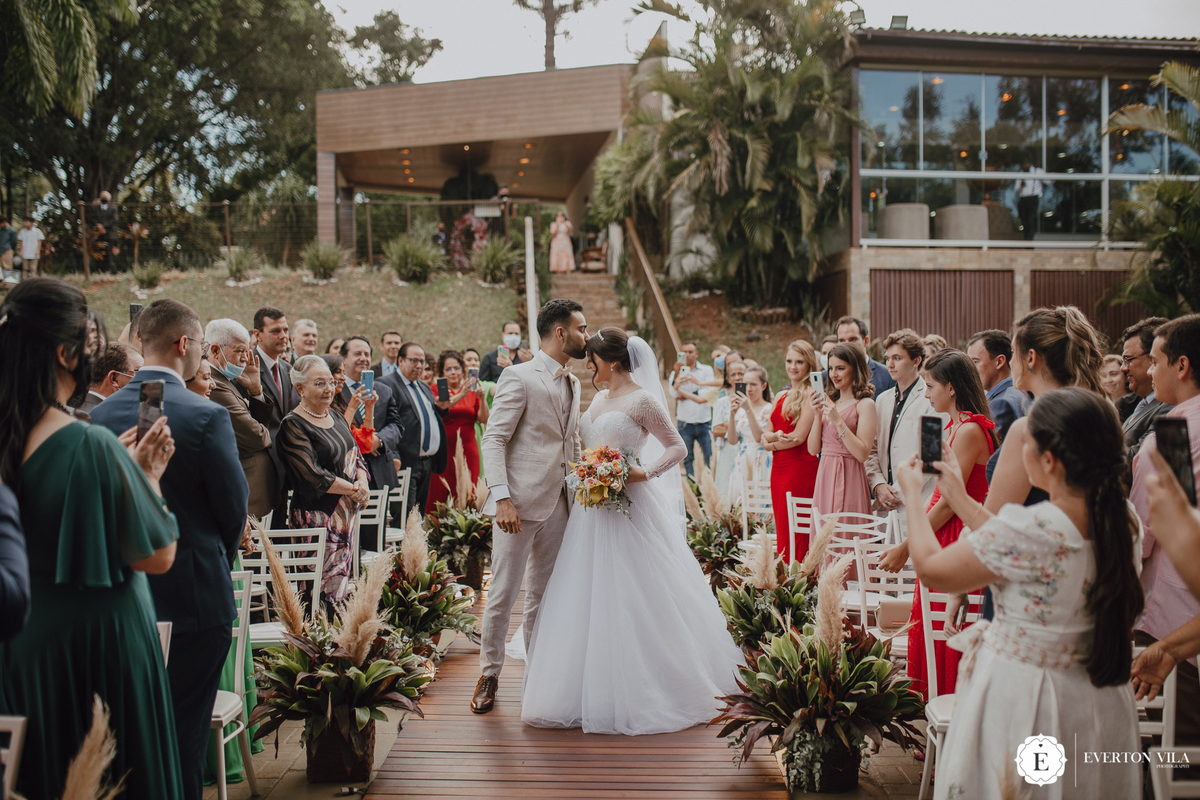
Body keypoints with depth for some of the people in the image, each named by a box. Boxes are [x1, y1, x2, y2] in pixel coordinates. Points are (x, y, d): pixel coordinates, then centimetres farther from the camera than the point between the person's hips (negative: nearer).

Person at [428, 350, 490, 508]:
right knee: (439, 495, -7)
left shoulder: (472, 391, 14)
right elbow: (439, 408, -14)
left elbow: (484, 420, 5)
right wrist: (460, 395, -24)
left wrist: (482, 398, -9)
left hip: (468, 449, 2)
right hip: (444, 449, -2)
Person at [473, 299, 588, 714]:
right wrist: (502, 497, -21)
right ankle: (489, 675, 16)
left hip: (559, 504, 7)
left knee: (544, 595, 13)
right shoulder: (519, 377, -7)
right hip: (521, 501, -7)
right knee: (503, 594, 0)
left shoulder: (573, 383, 17)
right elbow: (493, 440, -12)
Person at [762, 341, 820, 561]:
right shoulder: (781, 397, 17)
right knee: (781, 532, 8)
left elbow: (800, 436, -12)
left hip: (801, 467, -7)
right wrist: (774, 436, -10)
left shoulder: (810, 394, -6)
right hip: (778, 468, 7)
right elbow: (765, 436, 13)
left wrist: (773, 444, 3)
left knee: (795, 536, -8)